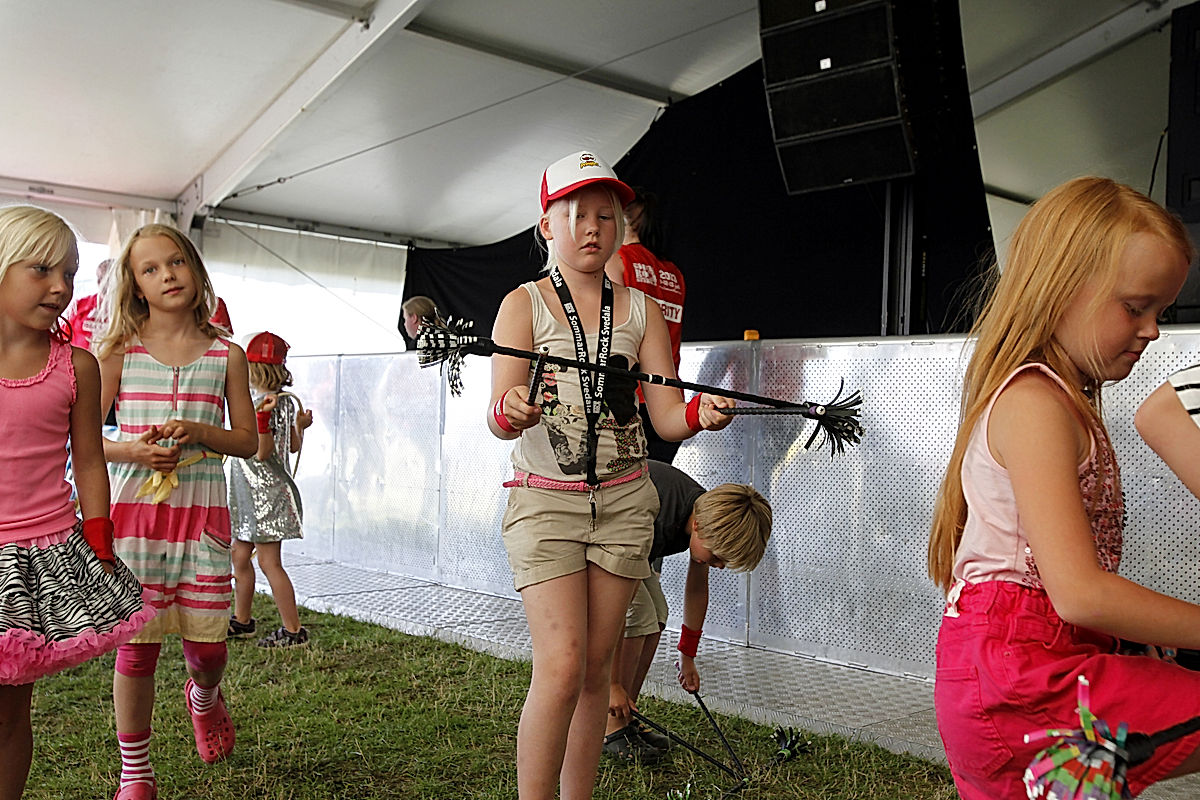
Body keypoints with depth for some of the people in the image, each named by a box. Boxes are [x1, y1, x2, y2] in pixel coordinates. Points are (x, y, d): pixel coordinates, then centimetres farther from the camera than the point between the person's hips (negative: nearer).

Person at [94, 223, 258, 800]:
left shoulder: (226, 355, 5)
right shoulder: (119, 351, 4)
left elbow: (249, 441, 8)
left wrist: (199, 432, -10)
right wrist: (133, 450, -14)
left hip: (202, 513, 1)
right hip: (134, 508, -1)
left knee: (207, 644, 2)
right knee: (137, 643, 2)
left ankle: (203, 698, 40)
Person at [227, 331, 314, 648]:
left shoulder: (258, 403, -19)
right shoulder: (285, 401, 7)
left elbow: (260, 452, -22)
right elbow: (293, 445, 15)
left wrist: (262, 415, -34)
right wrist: (300, 425, 33)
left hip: (265, 493, -10)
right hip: (249, 494, 10)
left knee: (269, 562, -4)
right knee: (239, 556, 18)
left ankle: (293, 629, 3)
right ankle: (242, 621, 31)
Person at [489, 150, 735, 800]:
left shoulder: (641, 310, 8)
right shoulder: (524, 303, -1)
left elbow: (666, 417, 1)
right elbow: (496, 420, -12)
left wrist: (699, 414, -21)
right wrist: (512, 413, -35)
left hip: (623, 501, 3)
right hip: (545, 499, -3)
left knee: (596, 665, 8)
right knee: (561, 667, -12)